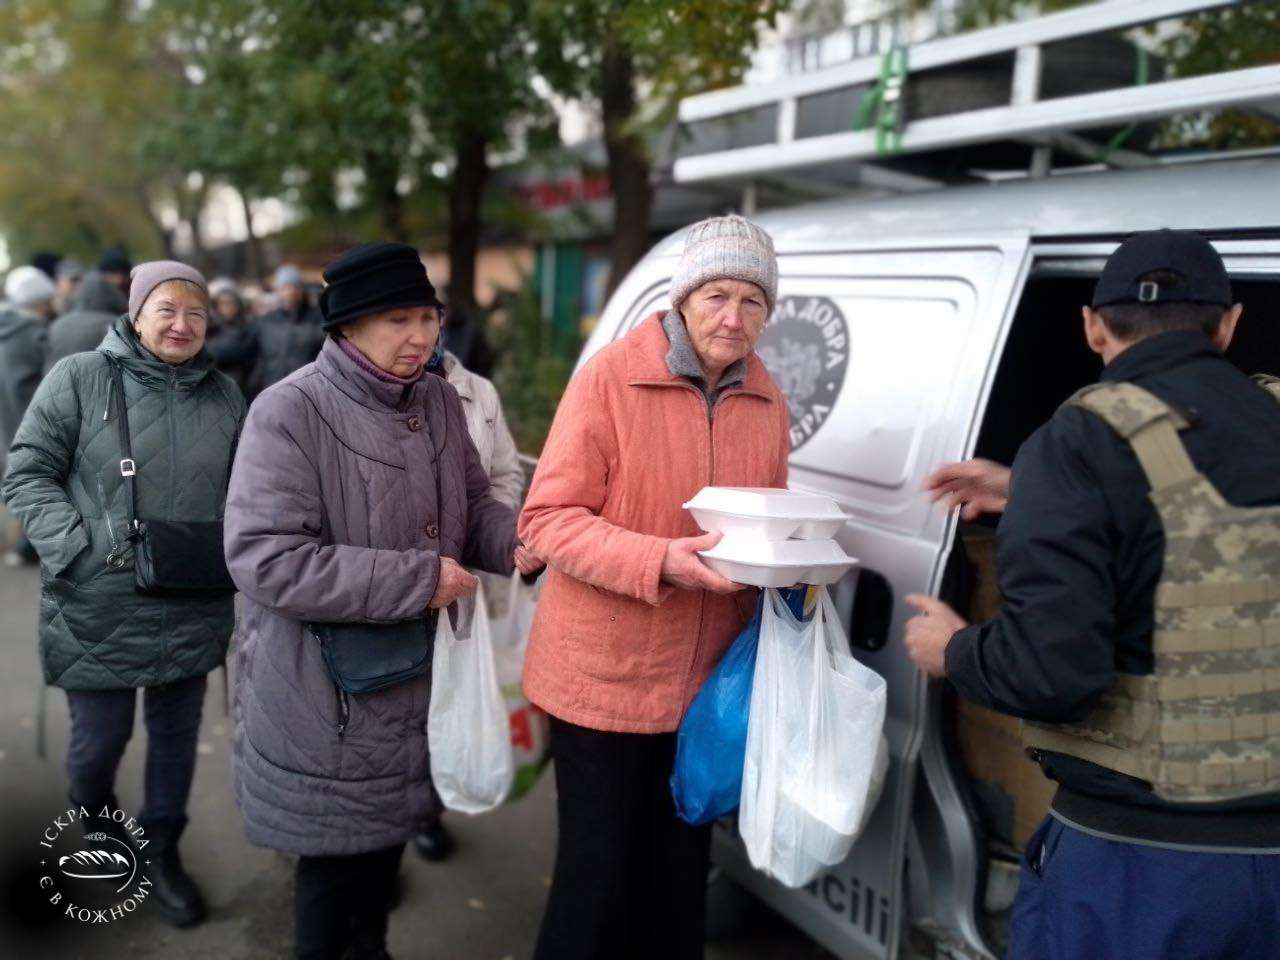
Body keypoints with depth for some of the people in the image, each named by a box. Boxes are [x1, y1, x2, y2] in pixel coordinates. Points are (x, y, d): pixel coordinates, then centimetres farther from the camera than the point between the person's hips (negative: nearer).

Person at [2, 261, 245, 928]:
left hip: (194, 610, 3)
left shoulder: (223, 395, 6)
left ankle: (161, 852, 35)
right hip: (100, 609, -3)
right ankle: (91, 819, 45)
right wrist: (78, 551, -15)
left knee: (177, 733, 14)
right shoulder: (79, 378, -6)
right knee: (100, 736, 11)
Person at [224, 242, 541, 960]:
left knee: (389, 836, 25)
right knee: (335, 856, 12)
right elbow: (265, 561, -26)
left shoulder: (441, 401, 1)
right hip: (326, 697, -6)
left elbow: (471, 503, 13)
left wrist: (513, 540, -11)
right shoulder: (291, 412, -20)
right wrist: (416, 580, -25)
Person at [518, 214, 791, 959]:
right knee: (599, 871, 10)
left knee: (681, 867, 21)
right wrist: (661, 560, -30)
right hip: (604, 678, -5)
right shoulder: (609, 378, -15)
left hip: (707, 679, 5)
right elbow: (547, 520, -17)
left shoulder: (768, 402, 3)